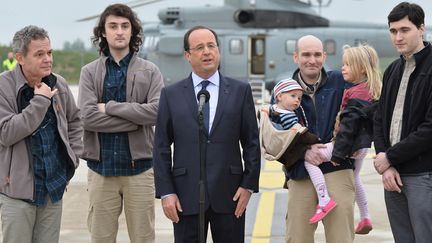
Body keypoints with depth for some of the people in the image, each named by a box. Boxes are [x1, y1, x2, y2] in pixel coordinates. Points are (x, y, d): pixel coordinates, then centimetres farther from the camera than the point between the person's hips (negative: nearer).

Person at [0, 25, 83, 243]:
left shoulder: (58, 84, 6)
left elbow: (75, 122, 22)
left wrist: (73, 156, 12)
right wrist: (40, 101, -19)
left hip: (54, 185, 5)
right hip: (18, 187, -5)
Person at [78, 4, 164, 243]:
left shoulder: (150, 71, 4)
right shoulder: (90, 72, 4)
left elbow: (158, 111, -12)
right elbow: (88, 117, -10)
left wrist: (110, 107, -12)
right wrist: (138, 119, -12)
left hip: (139, 167, 0)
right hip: (101, 168, 0)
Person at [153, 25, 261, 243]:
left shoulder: (240, 91, 6)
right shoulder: (171, 94, 5)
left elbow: (252, 142, 6)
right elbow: (161, 147, 4)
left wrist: (249, 185, -1)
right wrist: (165, 192, -3)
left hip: (229, 194, 0)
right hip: (186, 196, 0)